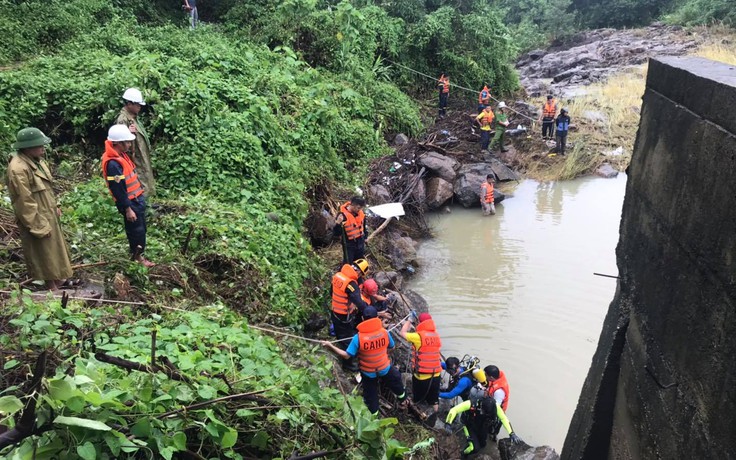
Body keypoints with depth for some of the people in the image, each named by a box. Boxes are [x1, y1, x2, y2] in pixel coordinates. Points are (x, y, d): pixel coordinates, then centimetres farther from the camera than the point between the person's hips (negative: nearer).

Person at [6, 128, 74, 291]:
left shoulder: (35, 160, 2)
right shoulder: (18, 168, -27)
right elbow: (25, 201, -25)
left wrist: (55, 207, 19)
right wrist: (39, 227, -21)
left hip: (48, 215, 9)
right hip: (36, 220, -9)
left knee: (54, 248, 21)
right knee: (44, 254, 5)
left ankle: (59, 279, 37)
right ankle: (52, 288, 19)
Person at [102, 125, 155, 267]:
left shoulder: (121, 155, 3)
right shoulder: (113, 164, -27)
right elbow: (118, 190, -24)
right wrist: (128, 209, -20)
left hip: (137, 198, 9)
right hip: (130, 202, -9)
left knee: (141, 228, 20)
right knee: (137, 230, 5)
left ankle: (137, 253, 36)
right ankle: (137, 256, 21)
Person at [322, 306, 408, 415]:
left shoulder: (358, 338, -29)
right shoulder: (384, 332, -22)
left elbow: (346, 356, -23)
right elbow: (392, 346, -4)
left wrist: (330, 346, -21)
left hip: (368, 372, -2)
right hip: (384, 368, 2)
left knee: (370, 394, 23)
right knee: (395, 381, 33)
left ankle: (373, 414, 41)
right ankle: (403, 399, 57)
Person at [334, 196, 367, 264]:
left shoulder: (361, 213, -5)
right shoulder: (343, 215, -24)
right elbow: (337, 232, -22)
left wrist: (365, 238, 20)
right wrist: (338, 224, -41)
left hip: (360, 243, 6)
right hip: (349, 244, -6)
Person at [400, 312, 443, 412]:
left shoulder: (418, 336, -16)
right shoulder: (436, 336, 2)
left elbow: (403, 333, -4)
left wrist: (409, 321, 9)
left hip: (421, 376, -5)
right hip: (436, 375, 5)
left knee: (417, 401, 12)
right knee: (434, 400, 17)